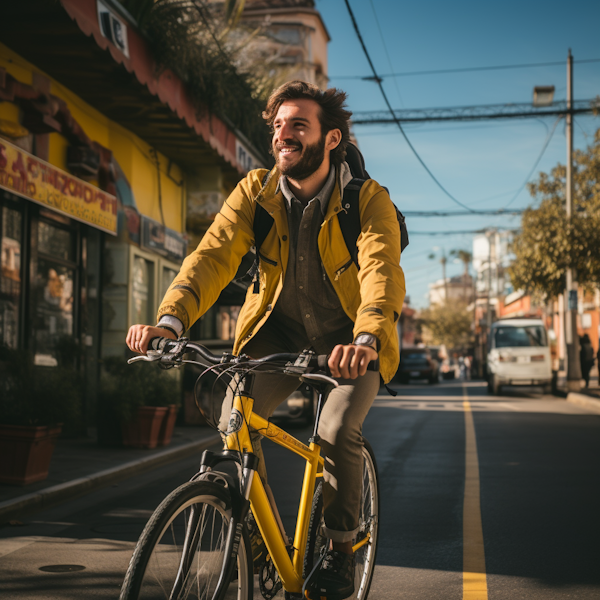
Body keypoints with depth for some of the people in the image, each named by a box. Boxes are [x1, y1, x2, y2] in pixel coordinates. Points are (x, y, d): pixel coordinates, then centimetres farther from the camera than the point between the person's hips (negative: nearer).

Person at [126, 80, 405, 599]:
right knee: (234, 420, -17)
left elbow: (380, 270, -34)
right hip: (280, 332, 3)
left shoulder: (369, 199, -18)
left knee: (338, 430, -24)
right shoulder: (254, 192, -10)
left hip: (350, 340, -3)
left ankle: (342, 548, 2)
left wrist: (367, 339, -54)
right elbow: (214, 253, -22)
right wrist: (170, 319, -40)